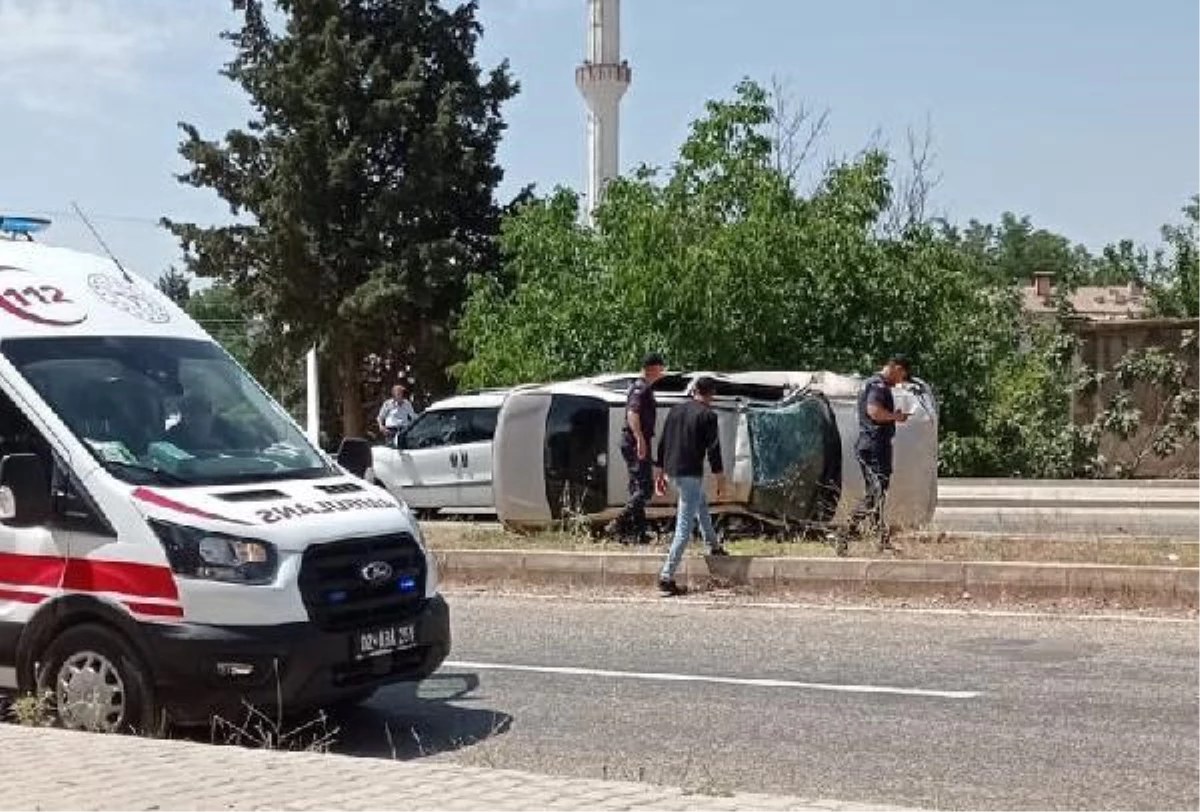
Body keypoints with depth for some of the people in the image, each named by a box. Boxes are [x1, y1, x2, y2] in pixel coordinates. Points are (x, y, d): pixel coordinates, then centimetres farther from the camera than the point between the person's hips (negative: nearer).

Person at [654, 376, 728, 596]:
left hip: (672, 472, 7)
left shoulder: (675, 410, 11)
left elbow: (662, 444, 15)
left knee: (701, 503, 33)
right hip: (691, 474, -7)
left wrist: (661, 474, 22)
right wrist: (720, 481, -6)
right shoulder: (707, 415, -8)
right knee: (684, 528, -5)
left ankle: (713, 545, 46)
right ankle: (666, 577, -10)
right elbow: (713, 450, -11)